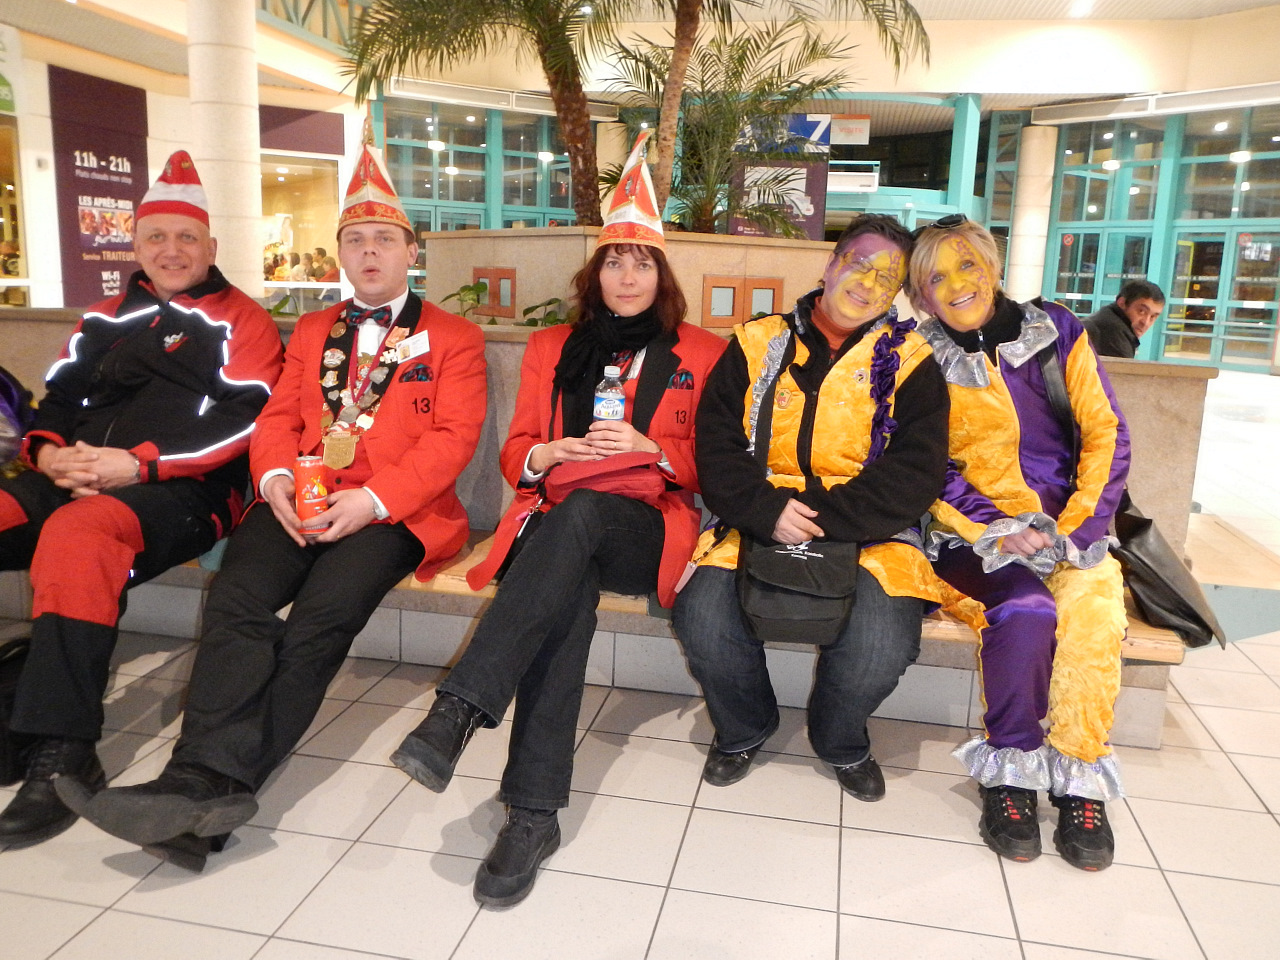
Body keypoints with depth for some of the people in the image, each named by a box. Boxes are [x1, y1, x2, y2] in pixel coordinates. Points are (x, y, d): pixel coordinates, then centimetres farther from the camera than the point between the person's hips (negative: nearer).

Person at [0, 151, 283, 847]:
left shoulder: (241, 321, 7)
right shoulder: (105, 320, 26)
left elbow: (241, 422, -7)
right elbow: (56, 403, 22)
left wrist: (137, 464, -15)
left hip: (184, 493, -6)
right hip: (75, 481, 7)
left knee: (78, 533, -35)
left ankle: (63, 755, -34)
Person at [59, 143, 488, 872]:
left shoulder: (454, 338, 10)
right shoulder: (312, 331, 26)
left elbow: (452, 437, -4)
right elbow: (279, 416, 17)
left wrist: (371, 500, -17)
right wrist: (277, 477, -7)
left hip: (393, 510, -4)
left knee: (323, 613, -30)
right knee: (237, 598, -25)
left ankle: (206, 784, -27)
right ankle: (209, 782, -31)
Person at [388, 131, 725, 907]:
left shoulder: (703, 354, 13)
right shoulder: (553, 349, 20)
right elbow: (515, 456, 19)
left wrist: (649, 450, -10)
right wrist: (543, 456, -6)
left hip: (644, 528, -1)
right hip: (560, 521, 2)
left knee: (580, 512, -38)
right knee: (570, 589, -36)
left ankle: (457, 713, -44)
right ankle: (535, 811, -39)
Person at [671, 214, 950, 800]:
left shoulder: (909, 362, 8)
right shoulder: (757, 344, 11)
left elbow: (916, 472, -3)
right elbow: (715, 445, 4)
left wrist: (819, 515, -14)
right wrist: (767, 509, -14)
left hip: (867, 531, 0)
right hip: (759, 522, 1)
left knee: (883, 640, -28)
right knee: (702, 614, -25)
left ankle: (841, 743, 9)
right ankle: (744, 729, 9)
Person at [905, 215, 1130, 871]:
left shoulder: (1056, 330, 8)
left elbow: (1107, 435, 5)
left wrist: (1076, 530, -7)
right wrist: (998, 532, -14)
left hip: (1069, 526, 2)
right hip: (975, 535, -2)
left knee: (1094, 604, -30)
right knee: (1027, 609, -32)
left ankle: (1079, 778, -13)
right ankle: (1008, 774, -10)